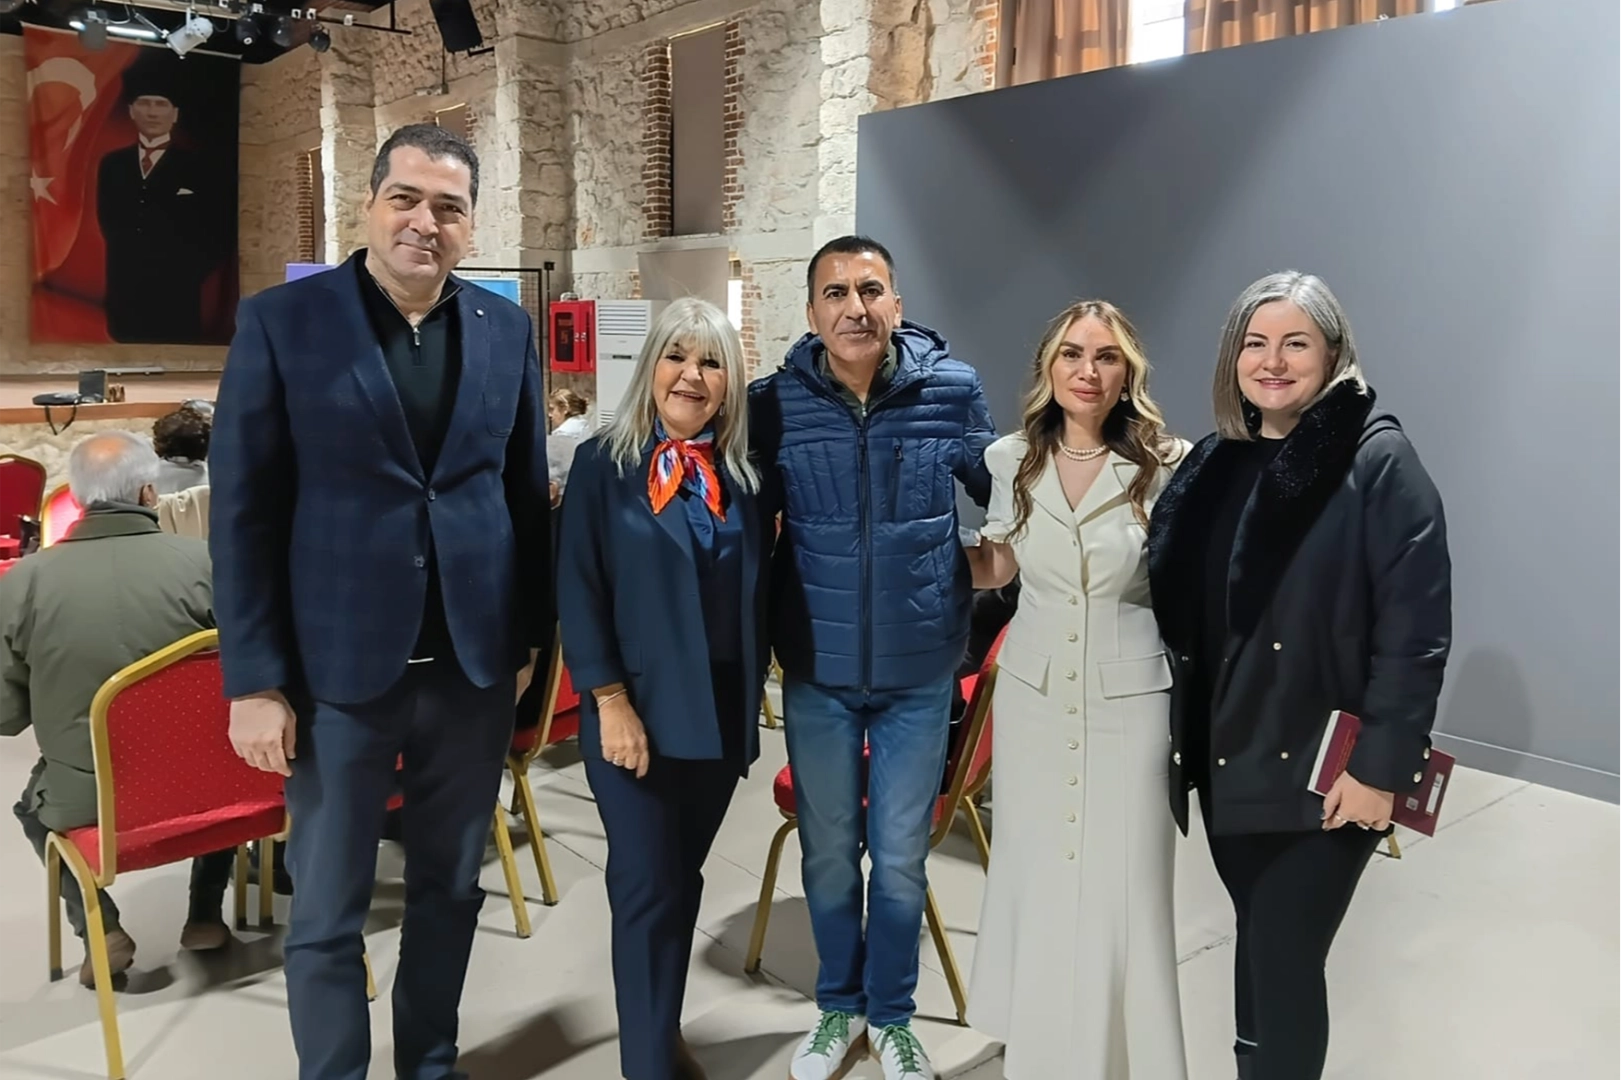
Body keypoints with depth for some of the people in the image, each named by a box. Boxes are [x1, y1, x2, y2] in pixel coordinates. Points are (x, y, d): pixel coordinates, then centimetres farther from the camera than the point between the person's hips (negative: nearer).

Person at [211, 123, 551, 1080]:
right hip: (339, 667, -2)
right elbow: (244, 514, -6)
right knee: (327, 913, 11)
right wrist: (255, 680, -9)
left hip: (474, 663, 3)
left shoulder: (507, 330, 4)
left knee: (452, 889, 17)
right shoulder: (281, 322, -5)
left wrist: (530, 636, 7)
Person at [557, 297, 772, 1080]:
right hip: (638, 710, -4)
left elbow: (756, 592, 9)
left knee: (683, 881, 16)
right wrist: (611, 700, -14)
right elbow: (579, 592, -9)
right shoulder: (604, 463, -5)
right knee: (648, 887, 1)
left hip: (721, 711, 4)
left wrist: (751, 694, 5)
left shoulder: (744, 473, 7)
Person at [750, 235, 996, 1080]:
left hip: (919, 668, 0)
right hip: (816, 669, 1)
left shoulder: (953, 391, -8)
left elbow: (999, 494, 8)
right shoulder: (773, 402, -7)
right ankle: (838, 1006, 38)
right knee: (828, 850, 16)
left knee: (900, 856, 11)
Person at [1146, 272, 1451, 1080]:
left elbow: (1415, 631, -15)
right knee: (1258, 944, 18)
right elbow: (1176, 605, 10)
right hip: (1228, 757, 6)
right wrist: (1183, 731, 8)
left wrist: (1380, 768, -17)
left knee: (1284, 962, 0)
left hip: (1322, 770, -5)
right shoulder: (1217, 460, 8)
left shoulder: (1380, 463, -11)